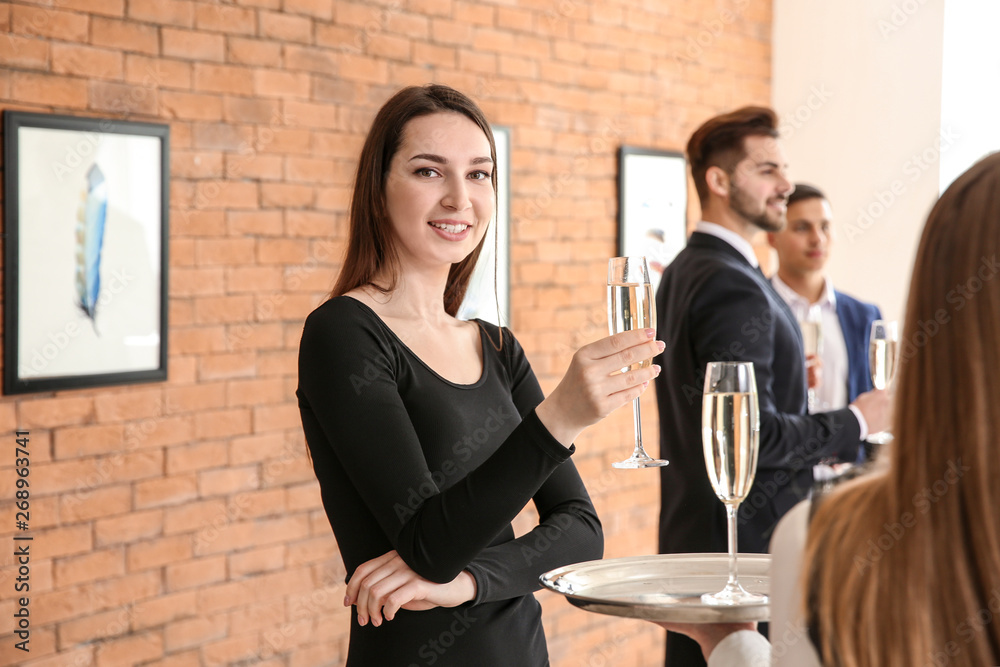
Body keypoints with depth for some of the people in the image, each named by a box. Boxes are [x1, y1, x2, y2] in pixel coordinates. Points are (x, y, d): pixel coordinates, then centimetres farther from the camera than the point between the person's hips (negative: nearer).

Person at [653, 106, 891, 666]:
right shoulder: (733, 287, -19)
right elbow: (755, 435, -23)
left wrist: (782, 375, 16)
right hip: (745, 538, -10)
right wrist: (856, 422, -11)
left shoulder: (683, 272, 12)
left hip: (695, 533, 10)